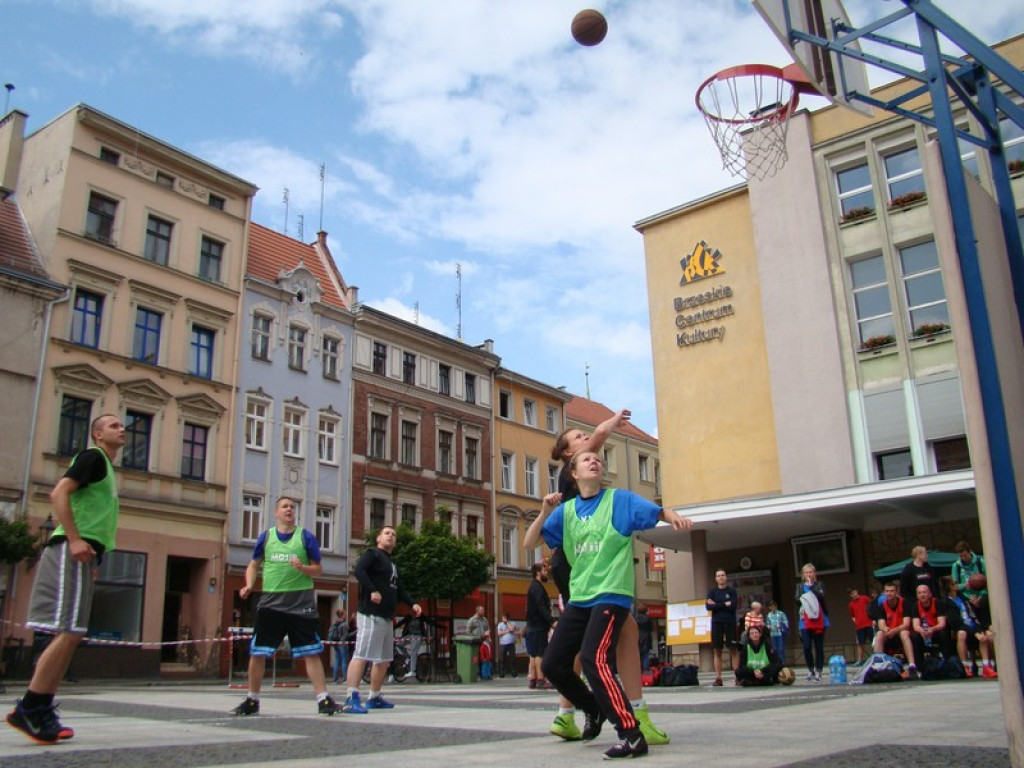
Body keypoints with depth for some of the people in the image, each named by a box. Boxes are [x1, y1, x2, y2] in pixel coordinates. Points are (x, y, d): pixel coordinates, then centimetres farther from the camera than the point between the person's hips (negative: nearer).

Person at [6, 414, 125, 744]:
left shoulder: (105, 466, 24)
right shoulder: (93, 457, -3)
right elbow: (59, 493, -15)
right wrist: (73, 539, -23)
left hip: (81, 554, 10)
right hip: (73, 551, -10)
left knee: (68, 634, 9)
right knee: (69, 632, -12)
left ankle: (41, 711, 12)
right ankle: (28, 709, -7)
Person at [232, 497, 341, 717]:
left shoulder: (306, 537, 1)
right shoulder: (265, 537, 7)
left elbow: (318, 569, 3)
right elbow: (253, 565, 16)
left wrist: (302, 567, -17)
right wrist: (249, 585, -3)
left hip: (301, 602, -2)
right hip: (270, 601, 2)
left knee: (312, 653, -3)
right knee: (257, 653, 5)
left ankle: (323, 700, 2)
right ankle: (252, 701, 22)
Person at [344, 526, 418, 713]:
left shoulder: (392, 564, 25)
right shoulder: (372, 554, -1)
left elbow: (399, 590, 26)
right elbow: (358, 570, -19)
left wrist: (412, 603, 11)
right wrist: (372, 591, -27)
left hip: (387, 617, 10)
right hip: (370, 614, -10)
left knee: (384, 660, 13)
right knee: (362, 655, -15)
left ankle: (374, 698, 22)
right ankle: (352, 699, -18)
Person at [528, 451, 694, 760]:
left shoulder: (619, 499, 0)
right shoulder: (566, 510, 10)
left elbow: (657, 511, -9)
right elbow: (529, 543, 7)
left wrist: (674, 517, -33)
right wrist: (545, 512, -9)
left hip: (611, 595, -6)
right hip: (579, 598, 6)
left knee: (594, 660, -24)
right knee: (552, 664, 7)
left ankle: (632, 735, -13)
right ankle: (594, 710, 32)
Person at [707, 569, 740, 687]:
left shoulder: (732, 590, 5)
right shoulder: (712, 591, 9)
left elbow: (734, 606, -9)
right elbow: (708, 606, -4)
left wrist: (716, 605, -7)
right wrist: (725, 604, -9)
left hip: (730, 623, -1)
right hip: (716, 623, 1)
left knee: (734, 650, -4)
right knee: (717, 651, 2)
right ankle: (718, 678, 5)